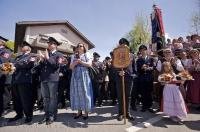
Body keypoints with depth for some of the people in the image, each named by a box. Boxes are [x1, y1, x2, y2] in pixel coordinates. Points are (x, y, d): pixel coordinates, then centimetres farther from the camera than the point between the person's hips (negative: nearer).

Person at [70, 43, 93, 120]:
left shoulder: (87, 55, 7)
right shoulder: (73, 56, 16)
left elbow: (89, 64, -6)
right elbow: (71, 67, 10)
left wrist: (80, 61, -12)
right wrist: (75, 63, -9)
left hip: (84, 76, -3)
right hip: (76, 76, 4)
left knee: (84, 92, -3)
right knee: (76, 93, 3)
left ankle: (86, 112, 5)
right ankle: (79, 111, 14)